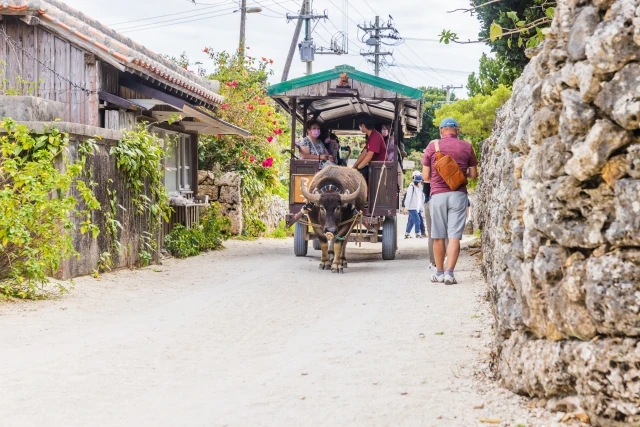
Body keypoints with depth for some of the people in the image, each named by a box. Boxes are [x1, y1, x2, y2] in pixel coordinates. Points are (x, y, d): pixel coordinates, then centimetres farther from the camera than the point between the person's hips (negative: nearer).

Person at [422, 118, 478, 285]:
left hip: (438, 194, 0)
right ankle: (449, 273, -10)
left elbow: (425, 175, 4)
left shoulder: (432, 146, 2)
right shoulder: (466, 147, 4)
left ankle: (439, 273, 16)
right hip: (458, 195, 0)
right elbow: (473, 174, 10)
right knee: (454, 236, -2)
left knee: (438, 236, 9)